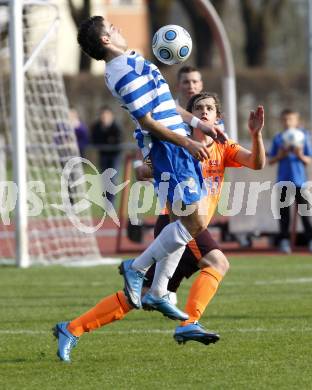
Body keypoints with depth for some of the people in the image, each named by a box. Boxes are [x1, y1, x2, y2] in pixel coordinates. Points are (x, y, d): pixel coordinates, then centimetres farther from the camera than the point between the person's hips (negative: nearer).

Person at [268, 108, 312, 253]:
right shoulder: (278, 138, 6)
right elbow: (270, 161, 9)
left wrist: (300, 156, -16)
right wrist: (280, 156, -10)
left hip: (300, 180, -1)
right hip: (283, 180, 1)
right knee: (284, 212, 3)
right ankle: (284, 240, 8)